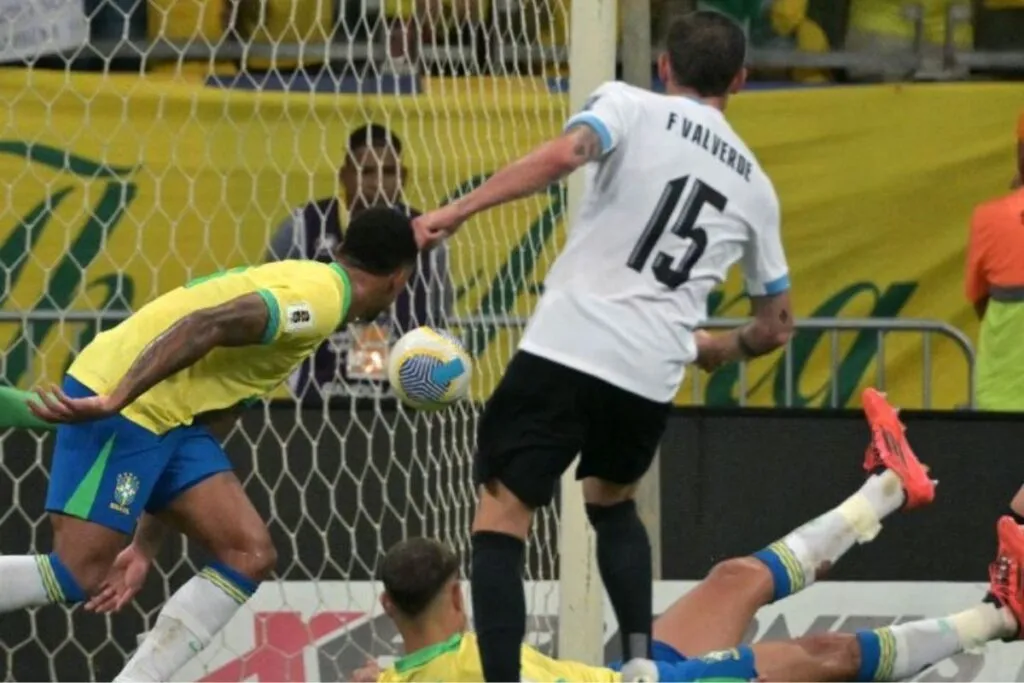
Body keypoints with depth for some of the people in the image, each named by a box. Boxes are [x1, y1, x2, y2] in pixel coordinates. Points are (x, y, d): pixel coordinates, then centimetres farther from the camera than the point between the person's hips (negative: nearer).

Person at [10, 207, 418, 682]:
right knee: (77, 576, -13)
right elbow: (206, 326, -24)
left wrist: (146, 545, 22)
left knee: (251, 554, 2)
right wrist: (112, 402, -31)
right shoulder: (320, 295, -10)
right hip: (117, 399, -10)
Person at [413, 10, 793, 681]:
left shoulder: (632, 106, 6)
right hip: (652, 375, 4)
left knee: (500, 521, -2)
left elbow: (564, 154, -17)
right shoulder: (755, 185, 19)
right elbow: (776, 325, 27)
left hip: (567, 346, -4)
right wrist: (722, 347, 48)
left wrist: (457, 211, -16)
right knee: (613, 503, 31)